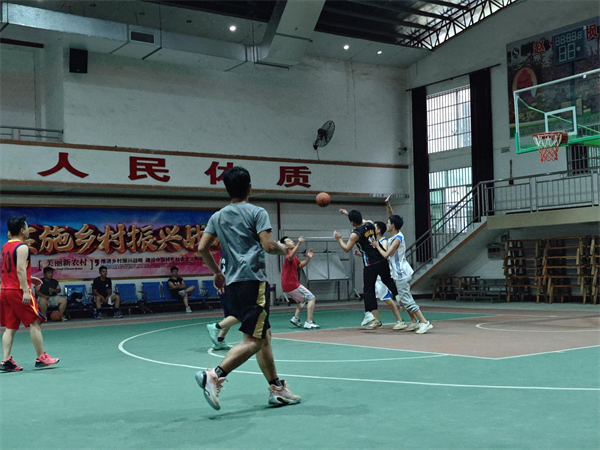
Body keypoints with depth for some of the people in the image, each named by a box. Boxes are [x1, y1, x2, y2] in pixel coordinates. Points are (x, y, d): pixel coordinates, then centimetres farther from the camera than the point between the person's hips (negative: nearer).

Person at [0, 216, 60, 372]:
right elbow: (20, 270, -21)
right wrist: (26, 291, -24)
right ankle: (41, 358, 4)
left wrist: (29, 278, 31)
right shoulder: (22, 247, -12)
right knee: (35, 323, 0)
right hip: (18, 290, -8)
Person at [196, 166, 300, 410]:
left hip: (232, 283, 8)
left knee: (264, 336, 14)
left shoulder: (218, 216, 14)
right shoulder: (257, 213, -3)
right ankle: (214, 375, -22)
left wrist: (217, 272, 21)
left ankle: (277, 389, 17)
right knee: (253, 340, -8)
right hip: (252, 280, -8)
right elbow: (269, 246, -13)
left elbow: (202, 248, 10)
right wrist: (282, 248, 9)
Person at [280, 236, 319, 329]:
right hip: (292, 285, -10)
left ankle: (295, 318, 16)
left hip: (287, 287, 10)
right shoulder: (288, 256, -16)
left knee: (302, 300, 29)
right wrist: (298, 243, -54)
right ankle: (309, 322, -14)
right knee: (312, 298, -7)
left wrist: (308, 258, 6)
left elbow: (300, 265, 23)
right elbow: (290, 257, -42)